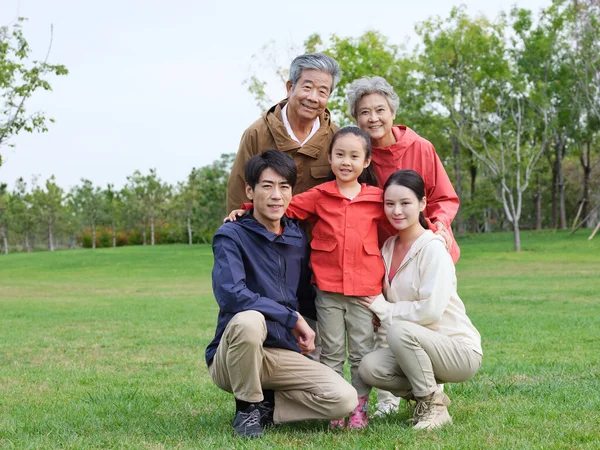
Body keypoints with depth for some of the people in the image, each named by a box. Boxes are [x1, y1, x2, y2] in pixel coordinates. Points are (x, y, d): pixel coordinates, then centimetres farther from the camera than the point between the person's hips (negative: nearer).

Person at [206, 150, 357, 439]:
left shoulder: (298, 239, 7)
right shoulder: (231, 236, -10)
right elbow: (231, 294, -26)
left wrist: (306, 335, 5)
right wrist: (293, 318, -21)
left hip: (283, 355, 4)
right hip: (231, 357, -4)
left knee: (344, 400, -17)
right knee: (250, 320, -38)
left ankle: (265, 405, 6)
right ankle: (247, 407, -11)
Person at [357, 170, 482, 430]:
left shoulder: (433, 248, -15)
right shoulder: (389, 247, 6)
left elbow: (430, 310, -24)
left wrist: (383, 308, -14)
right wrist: (376, 311, -9)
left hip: (461, 350, -6)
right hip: (420, 346, 7)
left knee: (400, 331, -32)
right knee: (369, 368, -18)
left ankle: (434, 407, -12)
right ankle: (429, 395, 7)